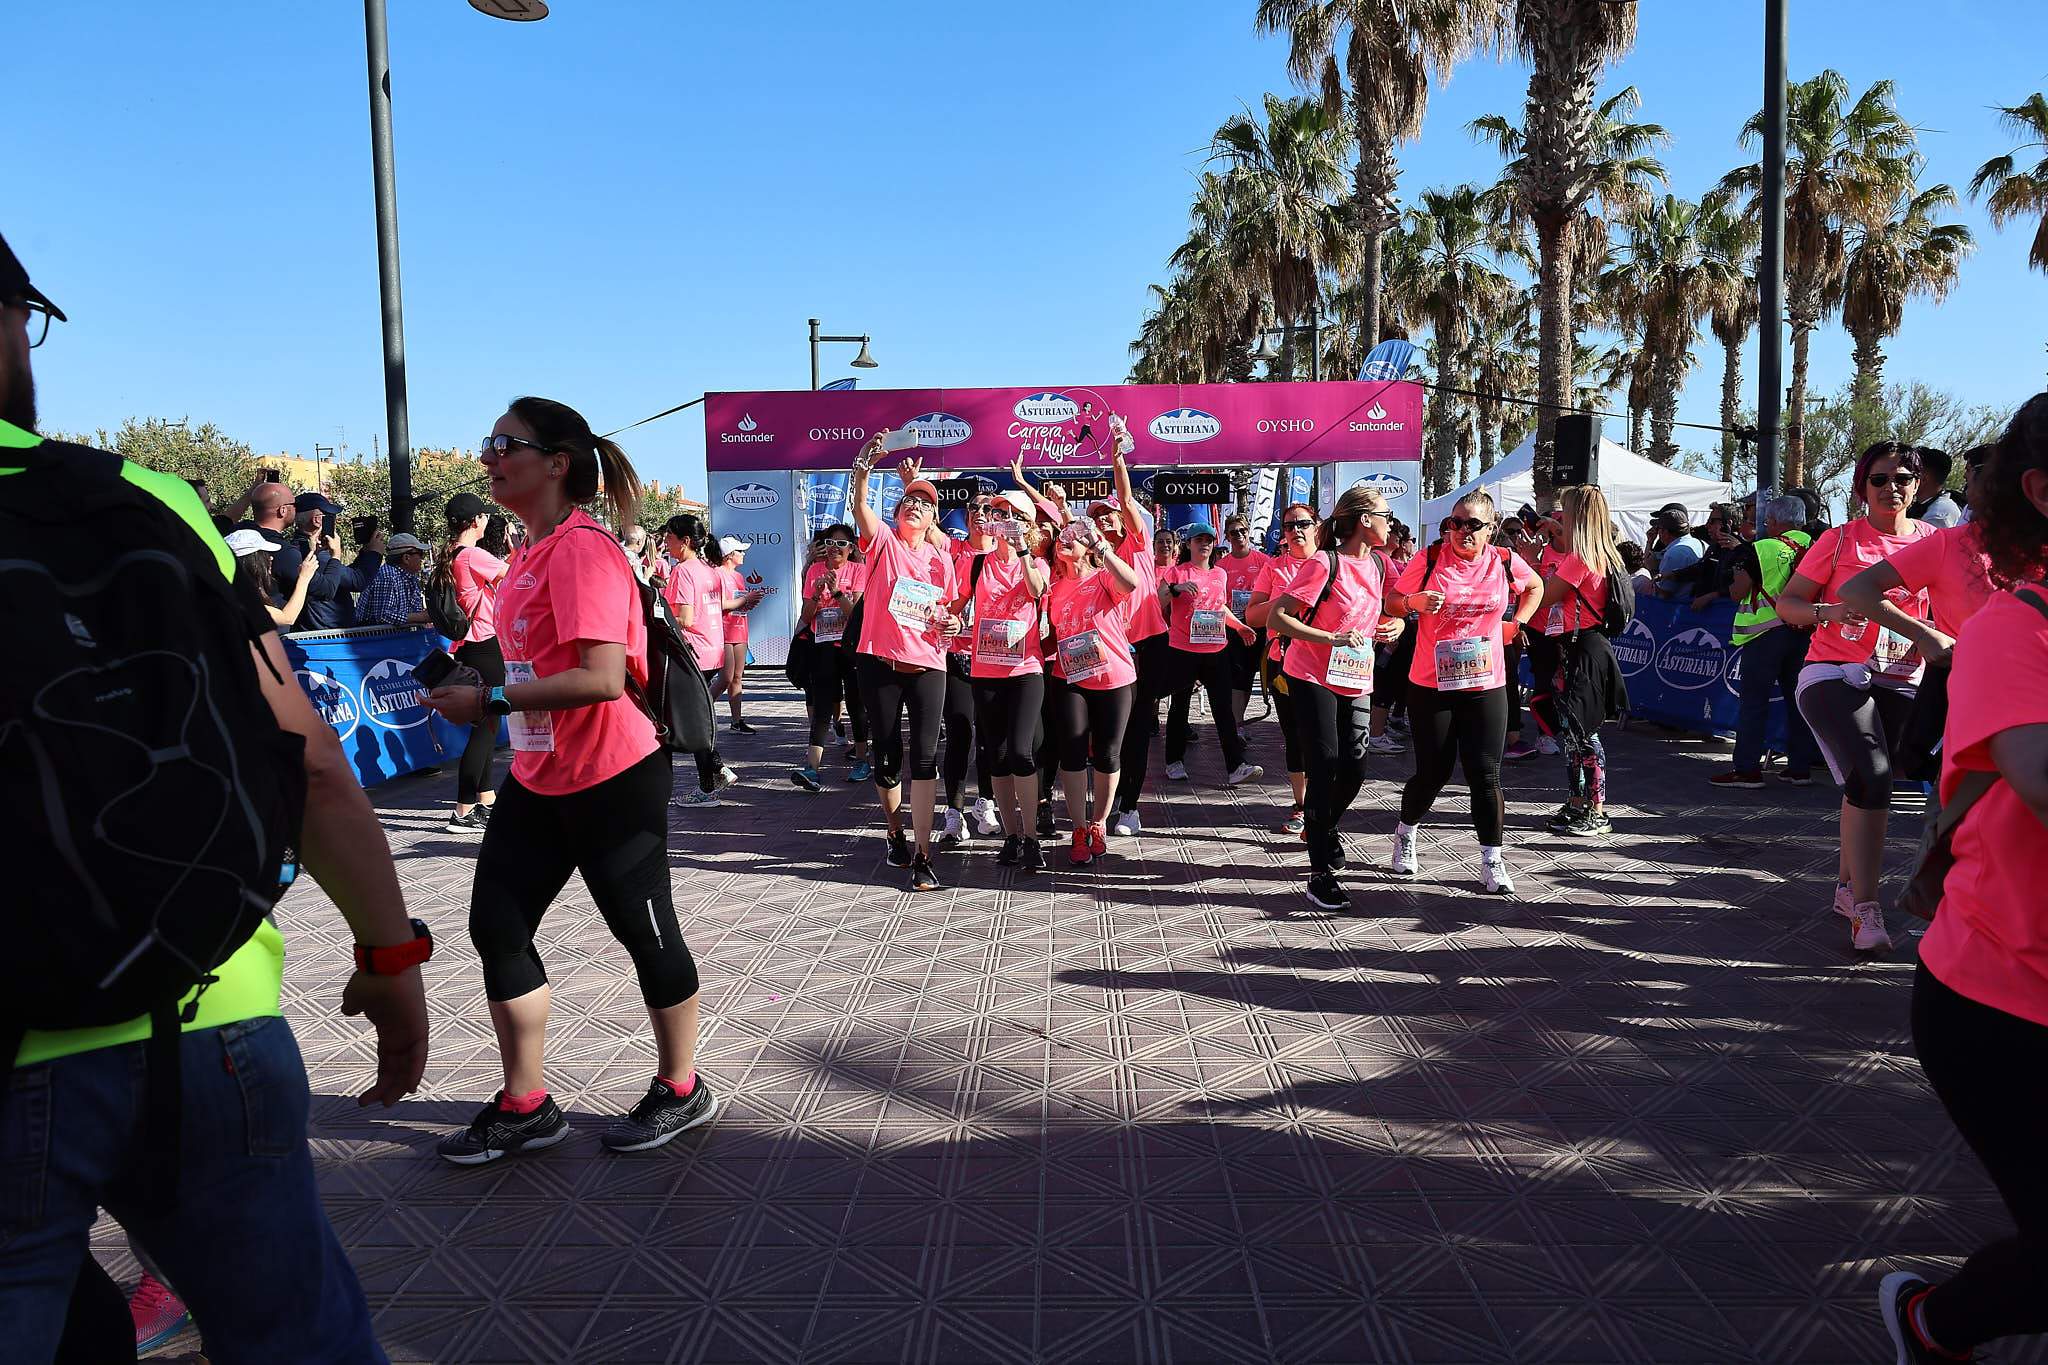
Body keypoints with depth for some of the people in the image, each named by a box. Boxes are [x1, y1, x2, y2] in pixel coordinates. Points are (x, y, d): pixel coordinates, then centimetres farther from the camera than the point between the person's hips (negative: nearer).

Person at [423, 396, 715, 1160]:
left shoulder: (583, 550, -19)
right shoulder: (529, 552, 10)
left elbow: (602, 678, -28)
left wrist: (491, 702, -23)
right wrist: (474, 686, 8)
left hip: (613, 781, -9)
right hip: (538, 780, 10)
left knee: (644, 931, 6)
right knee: (496, 928, 9)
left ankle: (681, 1092, 26)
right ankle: (525, 1108, 24)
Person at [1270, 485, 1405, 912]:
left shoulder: (1377, 562, 6)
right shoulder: (1325, 564, -16)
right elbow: (1278, 616, -20)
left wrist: (1393, 624, 0)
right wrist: (1331, 639, -28)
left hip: (1356, 680, 7)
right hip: (1314, 678, -6)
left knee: (1354, 768, 4)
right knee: (1324, 768, -9)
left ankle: (1324, 826, 37)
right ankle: (1320, 874, -3)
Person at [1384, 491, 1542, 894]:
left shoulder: (1504, 561, 1)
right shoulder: (1429, 560, -6)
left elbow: (1535, 587, 22)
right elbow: (1391, 602, -1)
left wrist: (1515, 624, 9)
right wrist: (1415, 602, -22)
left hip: (1486, 686, 2)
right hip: (1431, 685, -1)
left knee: (1485, 775, 0)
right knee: (1433, 772, 5)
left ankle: (1492, 860, 13)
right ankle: (1406, 832, 34)